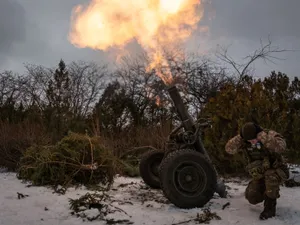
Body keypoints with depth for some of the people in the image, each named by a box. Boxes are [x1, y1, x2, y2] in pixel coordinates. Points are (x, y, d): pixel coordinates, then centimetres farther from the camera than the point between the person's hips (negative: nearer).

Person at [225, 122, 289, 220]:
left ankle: (270, 207, -18)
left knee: (270, 175, -38)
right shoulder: (244, 142, -11)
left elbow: (281, 147, -43)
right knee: (252, 198, -12)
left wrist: (263, 136, -43)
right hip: (260, 176, 4)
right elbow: (229, 148, -21)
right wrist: (239, 137, -31)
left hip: (278, 172, -4)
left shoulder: (270, 135, -23)